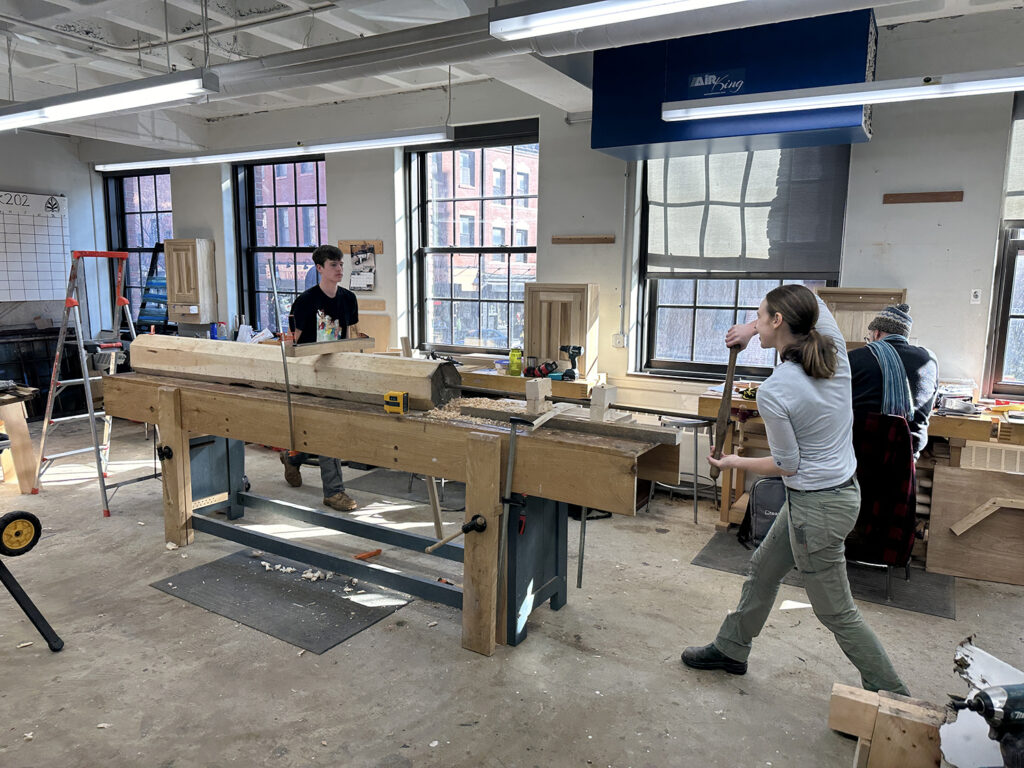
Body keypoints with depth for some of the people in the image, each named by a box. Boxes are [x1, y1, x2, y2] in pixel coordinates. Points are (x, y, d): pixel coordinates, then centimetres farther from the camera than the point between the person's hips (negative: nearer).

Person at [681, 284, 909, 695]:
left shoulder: (772, 392, -27)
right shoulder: (834, 351, -7)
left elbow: (787, 465, -16)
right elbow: (806, 298, 12)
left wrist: (735, 463, 0)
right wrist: (753, 329, 9)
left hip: (817, 507, -9)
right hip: (844, 487, 9)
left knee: (836, 613, 10)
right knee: (763, 569, 23)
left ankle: (892, 694, 28)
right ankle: (730, 649, 40)